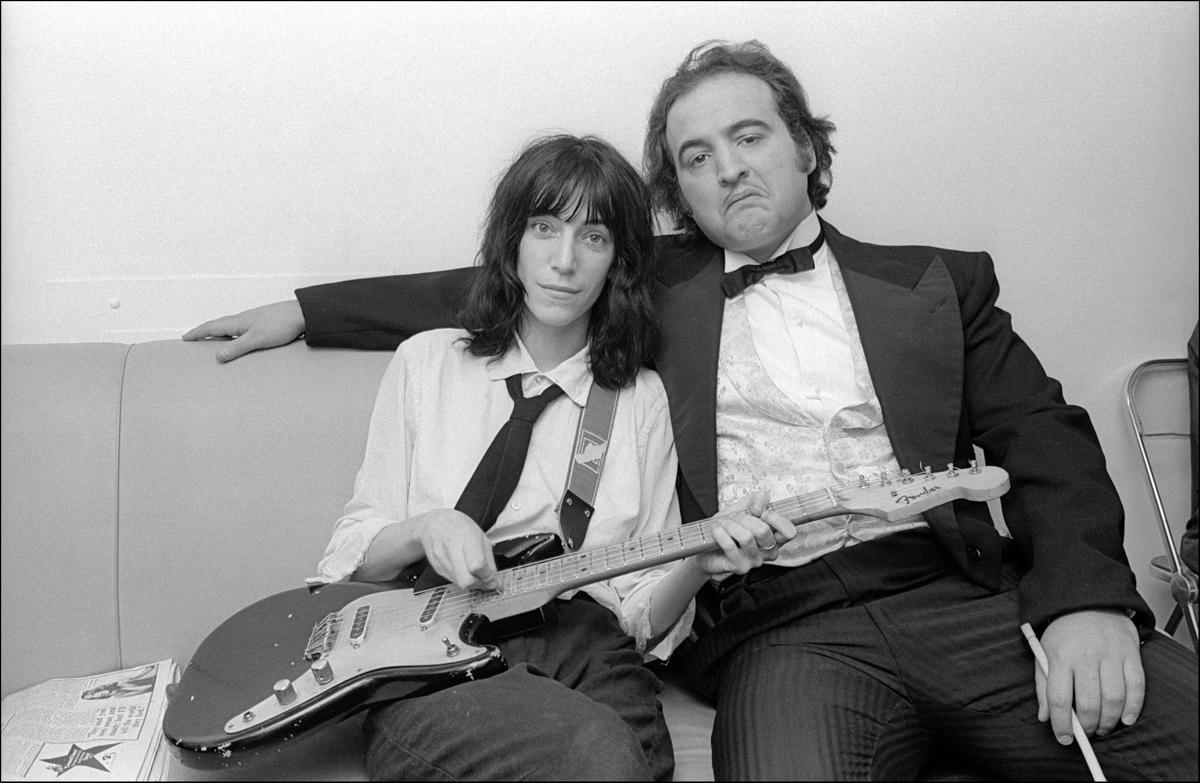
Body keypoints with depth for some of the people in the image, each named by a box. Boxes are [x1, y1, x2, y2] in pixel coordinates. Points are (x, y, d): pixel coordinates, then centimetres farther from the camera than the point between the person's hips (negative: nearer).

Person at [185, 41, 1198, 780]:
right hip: (778, 628, -1)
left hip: (961, 595, 2)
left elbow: (1049, 444, 9)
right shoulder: (656, 285, 19)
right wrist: (304, 310, 23)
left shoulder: (936, 281, 17)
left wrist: (1088, 600, -9)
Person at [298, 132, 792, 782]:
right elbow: (353, 550, 11)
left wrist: (697, 564, -12)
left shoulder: (642, 399, 13)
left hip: (590, 655, 1)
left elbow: (644, 617, 10)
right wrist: (423, 531, -10)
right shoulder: (426, 362, 10)